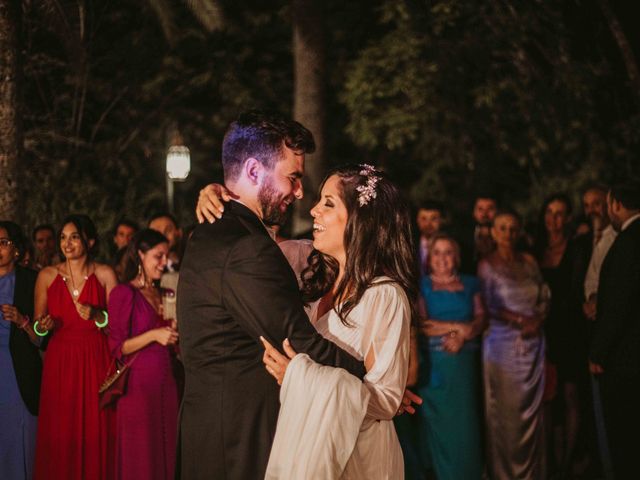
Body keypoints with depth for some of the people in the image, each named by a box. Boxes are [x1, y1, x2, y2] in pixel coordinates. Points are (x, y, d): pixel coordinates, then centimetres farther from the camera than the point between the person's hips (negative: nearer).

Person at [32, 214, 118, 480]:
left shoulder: (105, 274, 1)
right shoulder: (47, 275, 5)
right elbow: (37, 326, 11)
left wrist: (98, 316, -16)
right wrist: (43, 326, -10)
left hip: (95, 361, -1)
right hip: (59, 363, 1)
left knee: (95, 432, -3)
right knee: (59, 435, -1)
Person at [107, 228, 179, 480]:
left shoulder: (161, 295, 16)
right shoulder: (124, 293, -6)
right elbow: (117, 347, -10)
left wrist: (173, 332, 5)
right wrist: (153, 335, -19)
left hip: (165, 384, 7)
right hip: (138, 383, -7)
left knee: (165, 455, 6)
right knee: (139, 459, -2)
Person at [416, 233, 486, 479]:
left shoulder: (470, 284, 14)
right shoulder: (422, 285, 6)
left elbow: (481, 318, 3)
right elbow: (421, 325, -6)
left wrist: (463, 336, -15)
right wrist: (460, 327, -8)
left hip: (464, 362, 2)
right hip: (434, 364, -1)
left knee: (465, 422, -1)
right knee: (440, 423, 2)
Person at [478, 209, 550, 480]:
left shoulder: (529, 262, 9)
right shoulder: (487, 266, -2)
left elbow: (544, 298, 9)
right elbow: (489, 306, -6)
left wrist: (537, 321, -9)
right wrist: (521, 320, -14)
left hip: (533, 343, 4)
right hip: (502, 343, -3)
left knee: (531, 407, 6)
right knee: (505, 408, 1)